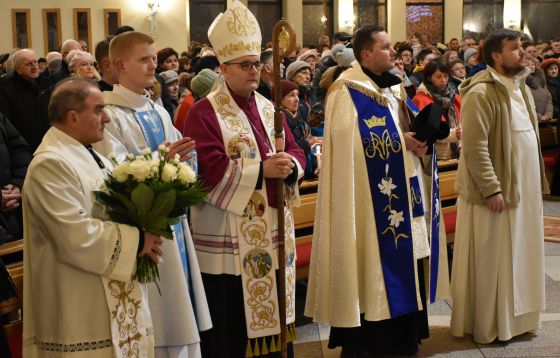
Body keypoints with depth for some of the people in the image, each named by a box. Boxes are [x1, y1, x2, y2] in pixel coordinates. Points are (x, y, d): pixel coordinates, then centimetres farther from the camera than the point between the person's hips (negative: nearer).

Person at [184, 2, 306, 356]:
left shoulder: (269, 109, 13)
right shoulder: (205, 112, -8)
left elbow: (296, 151, 10)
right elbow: (209, 169, -19)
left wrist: (290, 164, -13)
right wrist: (261, 169, -23)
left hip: (273, 235, 7)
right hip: (228, 241, -6)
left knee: (270, 315, 12)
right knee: (231, 329, -1)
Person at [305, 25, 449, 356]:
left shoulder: (393, 86, 14)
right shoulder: (347, 91, -13)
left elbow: (412, 123, 18)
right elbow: (354, 140, -22)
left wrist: (420, 139, -5)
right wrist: (402, 142, -18)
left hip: (400, 192, 8)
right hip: (368, 196, -8)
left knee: (401, 261, 12)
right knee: (371, 263, -3)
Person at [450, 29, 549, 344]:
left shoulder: (520, 88, 11)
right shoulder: (481, 92, -17)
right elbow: (475, 147, -21)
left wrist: (536, 183, 15)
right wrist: (491, 189, -22)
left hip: (523, 188, 8)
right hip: (495, 191, -8)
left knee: (517, 257, 16)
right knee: (490, 261, 3)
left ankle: (512, 317, 29)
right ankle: (486, 325, 15)